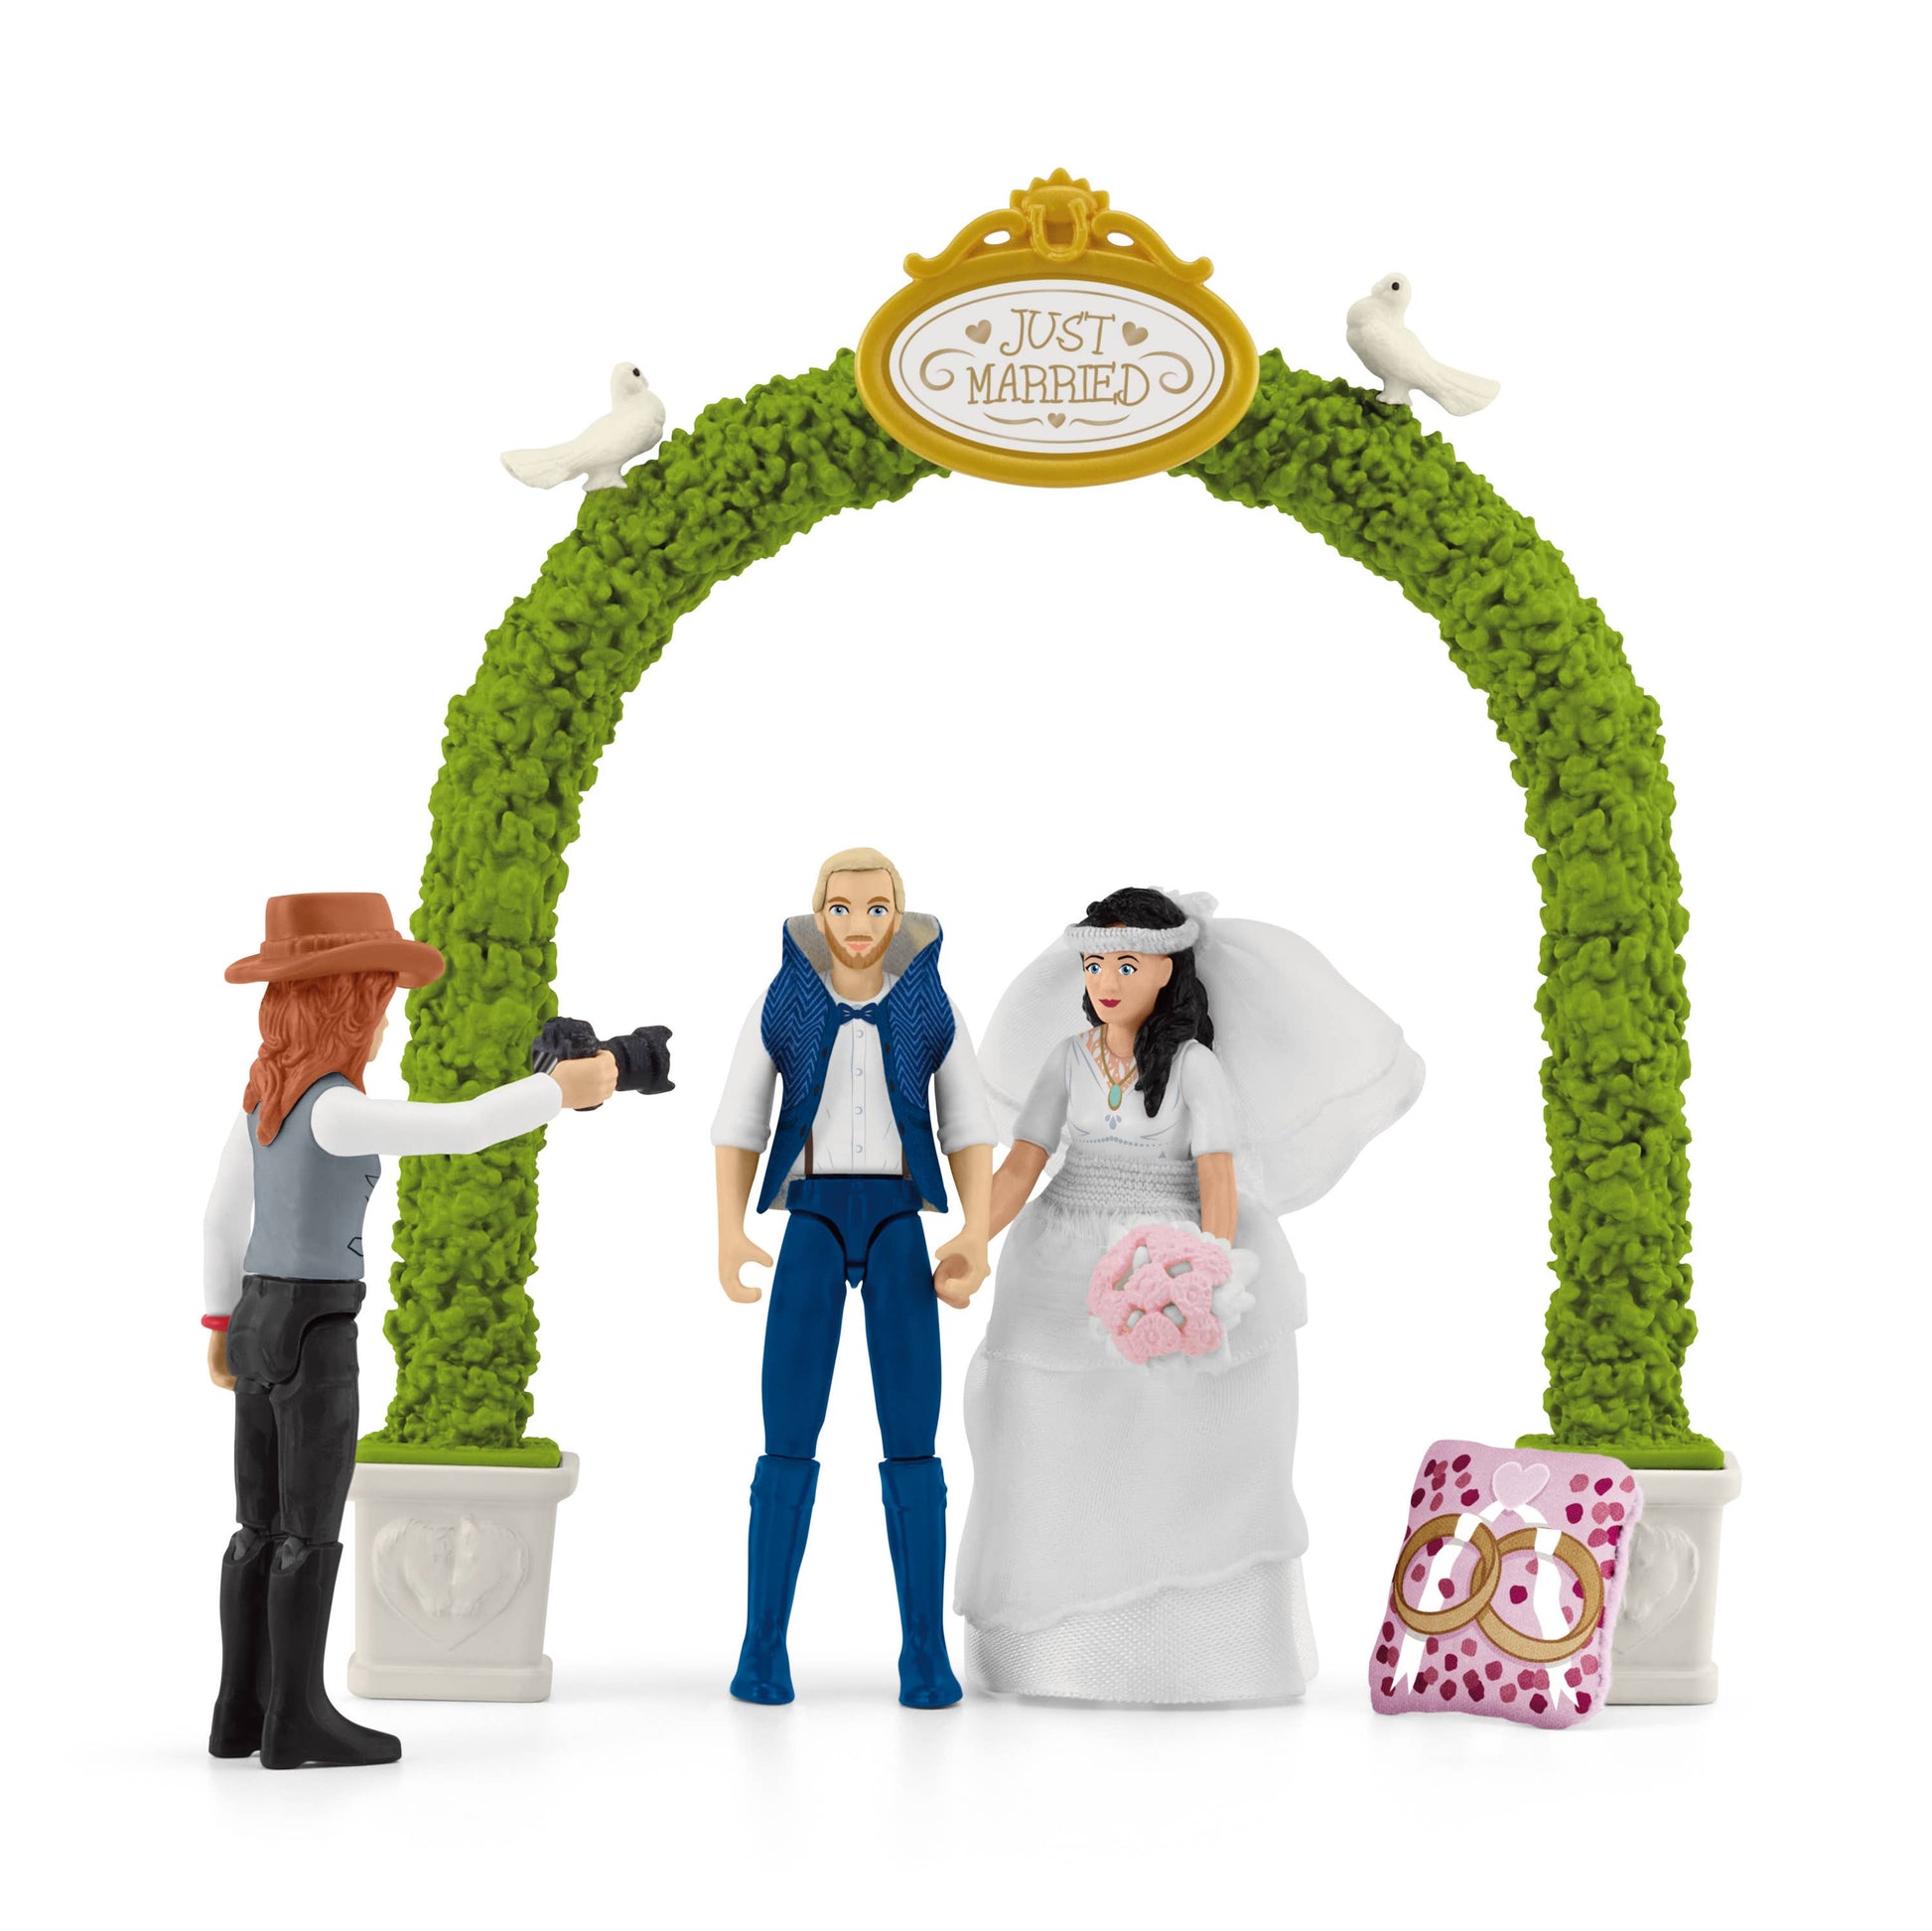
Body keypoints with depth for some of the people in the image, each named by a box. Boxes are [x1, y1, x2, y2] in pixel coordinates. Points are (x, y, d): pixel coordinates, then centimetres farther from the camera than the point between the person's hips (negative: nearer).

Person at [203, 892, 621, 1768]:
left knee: (260, 1527, 12)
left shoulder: (263, 1095, 8)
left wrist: (222, 1319, 23)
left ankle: (243, 1709, 17)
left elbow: (222, 1212, 15)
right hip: (313, 1334, -8)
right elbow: (462, 1128, -27)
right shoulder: (334, 1109, -19)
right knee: (312, 1529, -1)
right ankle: (296, 1717, 5)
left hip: (256, 1321, 8)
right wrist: (562, 1088, -18)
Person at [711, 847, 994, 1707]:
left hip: (901, 1229, 1)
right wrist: (728, 1235, -8)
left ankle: (926, 1653, 4)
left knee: (912, 1446, -4)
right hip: (810, 1228, 0)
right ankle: (764, 1648, 5)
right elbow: (738, 1126, 6)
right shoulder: (779, 1006, 5)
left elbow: (968, 1129, 7)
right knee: (787, 1443, -5)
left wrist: (977, 1236, -8)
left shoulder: (931, 1008, 7)